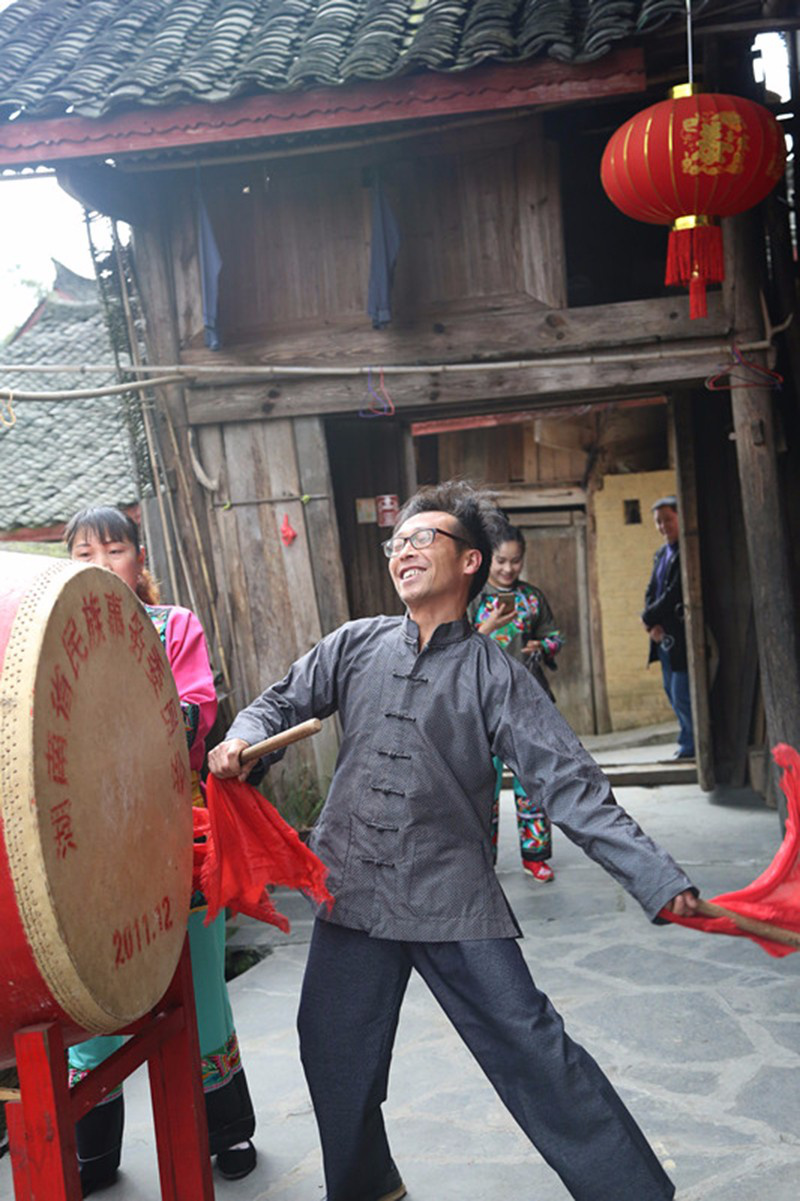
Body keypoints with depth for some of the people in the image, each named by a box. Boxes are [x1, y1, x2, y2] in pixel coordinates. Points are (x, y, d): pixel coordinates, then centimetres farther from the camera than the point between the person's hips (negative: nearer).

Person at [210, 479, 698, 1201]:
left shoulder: (496, 675, -5)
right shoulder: (356, 646, 5)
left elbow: (571, 786, -10)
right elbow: (287, 700, 16)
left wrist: (662, 882, -19)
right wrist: (243, 737, -7)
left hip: (456, 901, -3)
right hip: (352, 893, 4)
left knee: (531, 1050, -6)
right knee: (335, 1057, 13)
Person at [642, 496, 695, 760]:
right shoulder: (662, 553, 15)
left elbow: (676, 592, -19)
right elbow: (652, 591, 12)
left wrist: (649, 618, -10)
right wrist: (654, 625, -5)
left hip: (683, 635, -9)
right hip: (664, 635, 9)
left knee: (682, 694, -7)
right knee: (672, 692, 16)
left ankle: (692, 745, 5)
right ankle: (689, 742, 28)